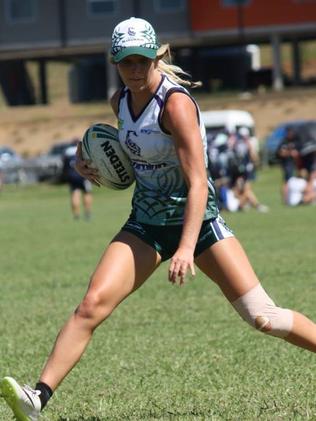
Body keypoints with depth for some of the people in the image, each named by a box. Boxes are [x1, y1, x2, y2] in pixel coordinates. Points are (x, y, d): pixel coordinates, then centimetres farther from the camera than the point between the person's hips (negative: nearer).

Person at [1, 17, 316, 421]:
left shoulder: (175, 103, -21)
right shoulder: (120, 100, 0)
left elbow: (198, 183, -27)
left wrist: (187, 248, -38)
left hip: (196, 220, -5)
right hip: (145, 225, 5)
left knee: (262, 317, -7)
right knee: (92, 303, -16)